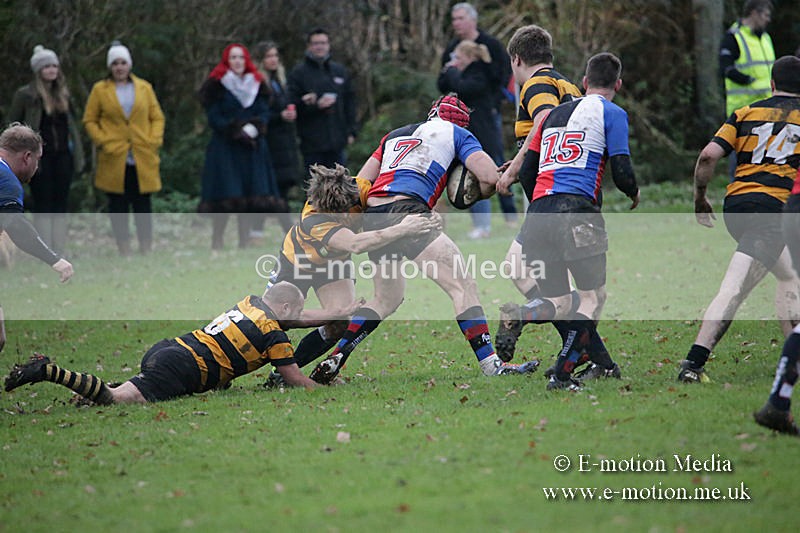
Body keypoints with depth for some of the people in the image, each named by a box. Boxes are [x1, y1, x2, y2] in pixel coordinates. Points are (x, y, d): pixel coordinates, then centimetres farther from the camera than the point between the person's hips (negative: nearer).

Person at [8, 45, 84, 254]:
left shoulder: (63, 94, 11)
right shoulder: (25, 95, -5)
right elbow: (13, 125, -3)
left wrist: (76, 153, 13)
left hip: (62, 156, 5)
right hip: (39, 157, -5)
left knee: (60, 206, 6)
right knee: (43, 207, -3)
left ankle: (59, 252, 10)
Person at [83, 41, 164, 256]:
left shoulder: (144, 88, 9)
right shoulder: (100, 90, 4)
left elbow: (157, 117, 12)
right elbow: (89, 120, 6)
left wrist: (154, 140, -3)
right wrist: (103, 142, -7)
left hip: (142, 158, 1)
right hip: (114, 158, -1)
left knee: (143, 202, 1)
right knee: (118, 204, 1)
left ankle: (146, 246, 7)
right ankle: (123, 248, 6)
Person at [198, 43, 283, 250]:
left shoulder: (257, 84, 12)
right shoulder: (217, 85, -1)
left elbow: (264, 113, 7)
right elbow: (214, 118, -5)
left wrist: (253, 128, -12)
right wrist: (236, 131, -13)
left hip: (252, 146, 4)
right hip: (224, 146, -4)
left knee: (251, 195, 0)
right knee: (225, 196, -9)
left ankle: (244, 243, 6)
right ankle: (216, 244, -6)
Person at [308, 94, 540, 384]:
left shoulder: (394, 135, 32)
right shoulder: (457, 134, 18)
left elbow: (360, 183, 25)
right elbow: (489, 178, 4)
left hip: (371, 217, 6)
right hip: (405, 210, -6)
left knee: (387, 298, 25)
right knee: (463, 286, -6)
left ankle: (333, 360, 19)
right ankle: (491, 365, -16)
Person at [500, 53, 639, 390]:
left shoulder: (553, 114, 23)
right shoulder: (612, 114, 6)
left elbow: (527, 171, 22)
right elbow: (622, 172, -3)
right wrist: (634, 194, 20)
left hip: (538, 211, 6)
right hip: (576, 210, -5)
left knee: (560, 303, 12)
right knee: (593, 297, 3)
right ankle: (561, 375, -14)